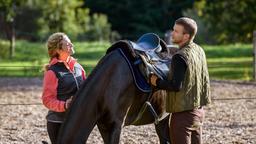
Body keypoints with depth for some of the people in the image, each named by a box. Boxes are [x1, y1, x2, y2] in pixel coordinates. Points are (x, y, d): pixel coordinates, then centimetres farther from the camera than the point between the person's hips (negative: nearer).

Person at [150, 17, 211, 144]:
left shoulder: (179, 57, -21)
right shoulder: (199, 51, 6)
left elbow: (176, 86, -25)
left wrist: (157, 82, -13)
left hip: (183, 113, -9)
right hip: (199, 109, 9)